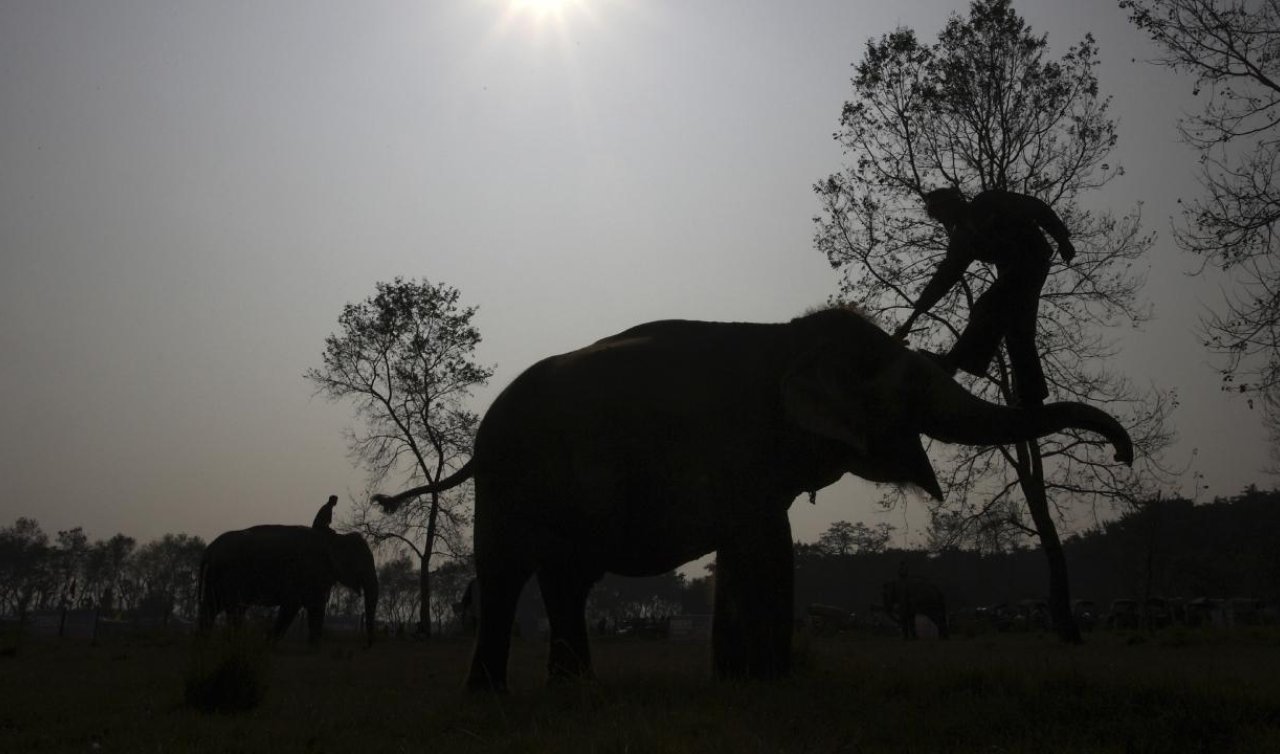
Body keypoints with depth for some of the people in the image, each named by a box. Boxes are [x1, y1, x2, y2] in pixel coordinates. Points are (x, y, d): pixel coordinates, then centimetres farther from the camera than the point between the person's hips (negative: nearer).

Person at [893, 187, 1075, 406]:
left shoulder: (987, 202, 1)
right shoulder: (961, 238, 17)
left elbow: (1036, 208, 0)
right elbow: (944, 277, 14)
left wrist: (1062, 239, -9)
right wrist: (913, 317, 8)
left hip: (1031, 258, -7)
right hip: (1010, 271, 7)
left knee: (989, 307, -25)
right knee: (1018, 335, -1)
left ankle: (953, 361, -36)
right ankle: (1031, 402, -2)